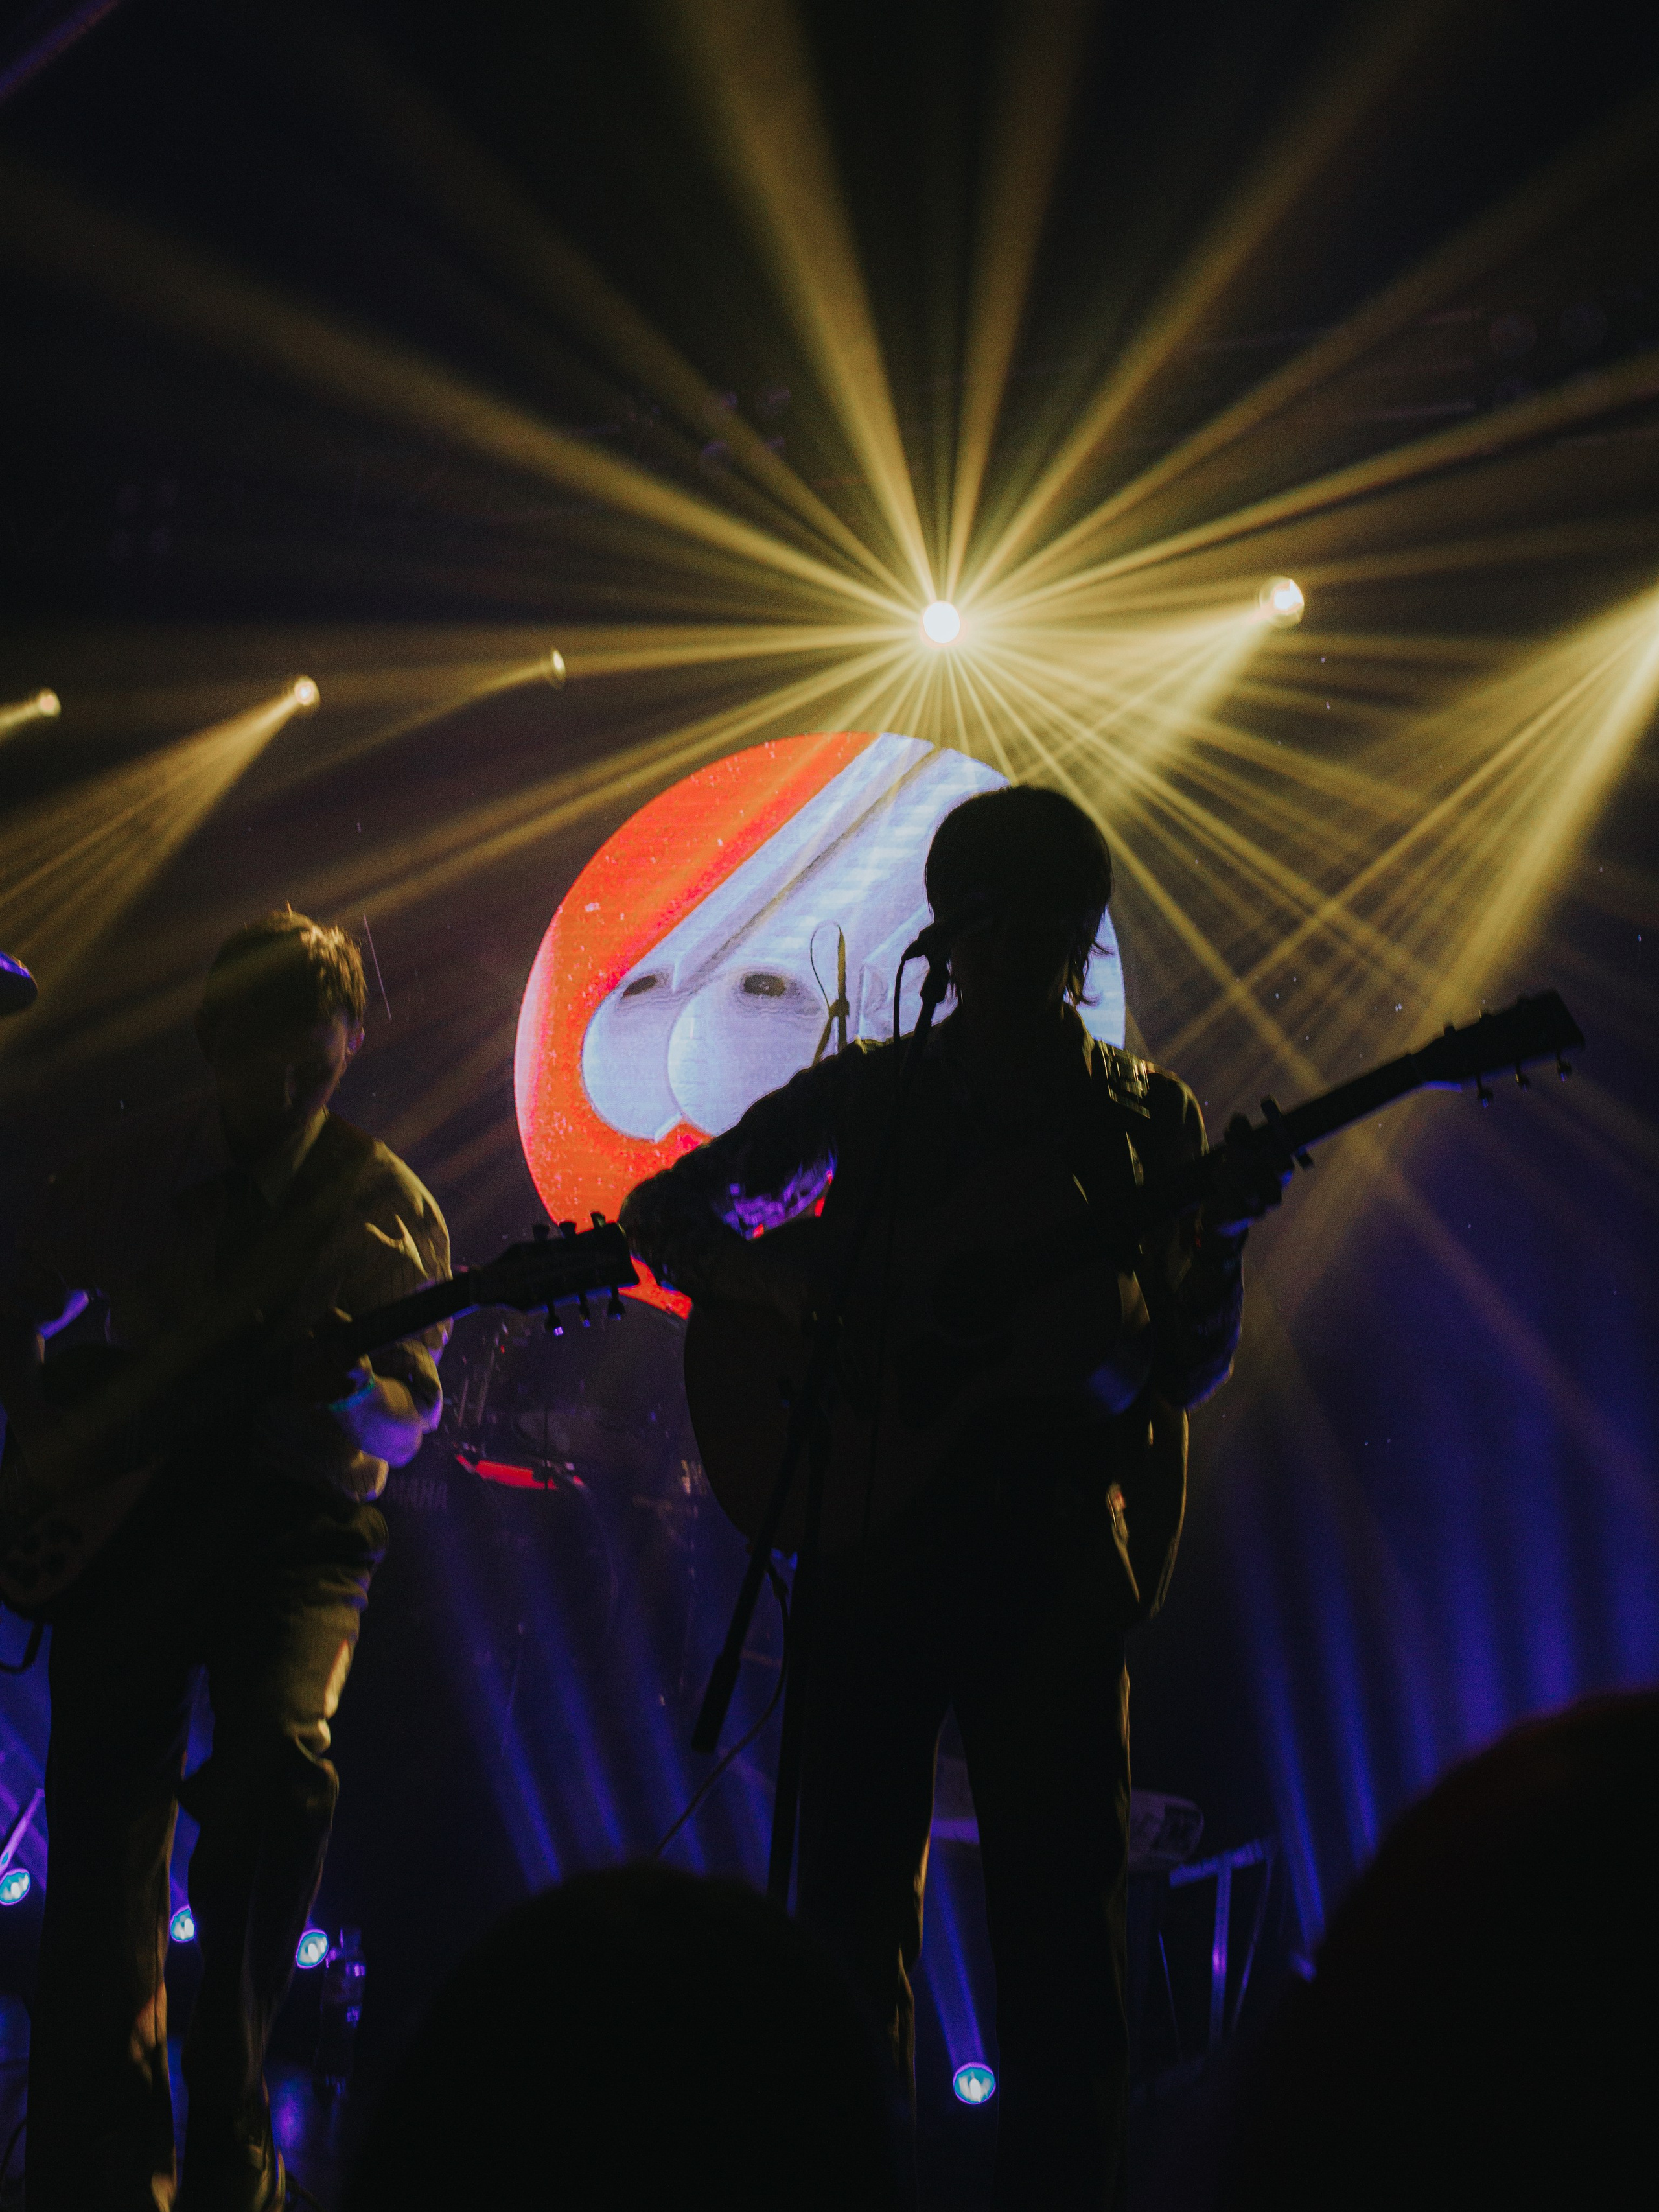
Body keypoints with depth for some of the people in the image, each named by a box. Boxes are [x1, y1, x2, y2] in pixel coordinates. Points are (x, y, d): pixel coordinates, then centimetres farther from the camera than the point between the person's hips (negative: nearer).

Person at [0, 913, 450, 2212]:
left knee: (285, 1755, -27)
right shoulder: (126, 1176, 8)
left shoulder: (386, 1204, 2)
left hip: (296, 1522, -2)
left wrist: (351, 1395, -22)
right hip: (125, 1511, 2)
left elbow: (415, 1410, 1)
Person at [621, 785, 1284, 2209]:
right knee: (851, 1898, 5)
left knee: (1059, 1915, -2)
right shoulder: (865, 1096, 9)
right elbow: (664, 1213, 10)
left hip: (1056, 1543, 0)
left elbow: (1186, 1371, 4)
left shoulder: (1150, 1120, 8)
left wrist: (1218, 1244, -17)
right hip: (872, 1520, 1)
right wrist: (791, 1288, -9)